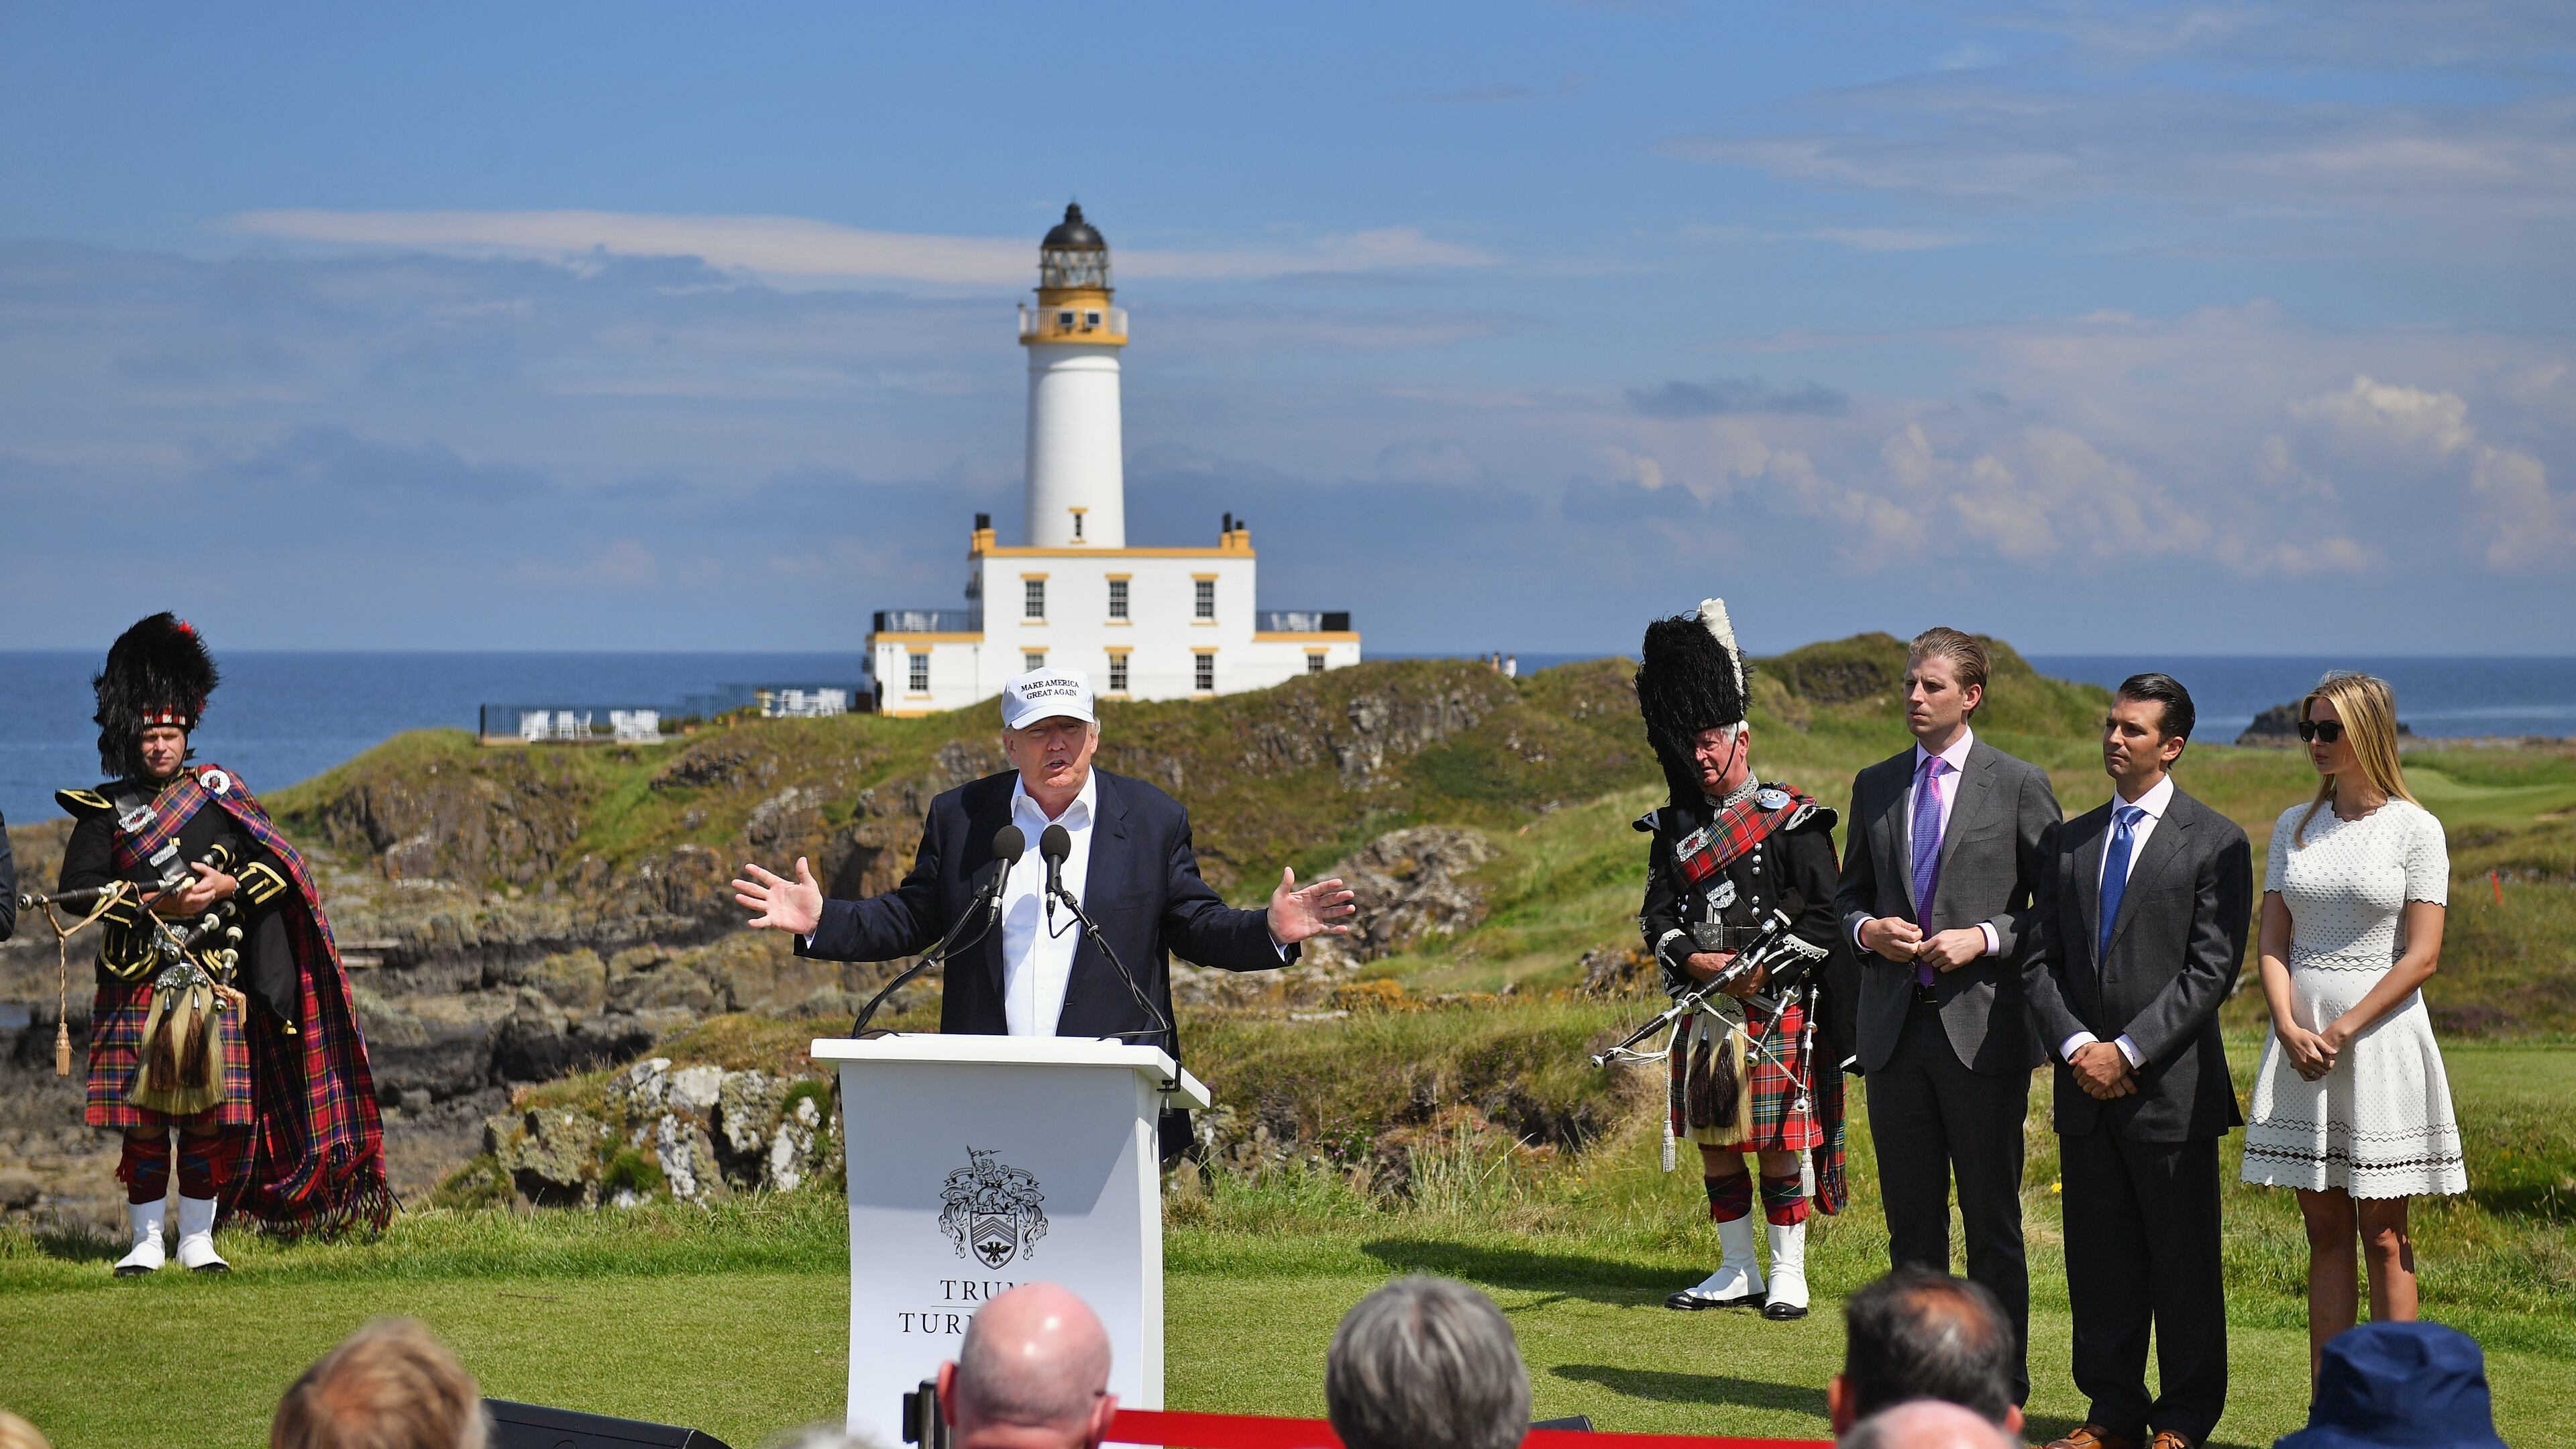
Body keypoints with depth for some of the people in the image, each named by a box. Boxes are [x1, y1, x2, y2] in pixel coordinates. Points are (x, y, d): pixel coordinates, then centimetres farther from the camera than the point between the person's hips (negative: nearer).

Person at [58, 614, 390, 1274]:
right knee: (142, 1116, 0)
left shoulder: (222, 794, 9)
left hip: (215, 983, 1)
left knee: (212, 1113, 1)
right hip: (138, 988, -1)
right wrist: (152, 902, -15)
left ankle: (198, 1239, 11)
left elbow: (278, 866, 7)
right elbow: (77, 888, -4)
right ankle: (146, 1241, 9)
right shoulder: (107, 810, 5)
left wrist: (227, 885, -12)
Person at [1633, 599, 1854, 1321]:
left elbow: (1825, 914, -7)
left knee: (1781, 1144, -1)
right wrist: (1694, 959, -11)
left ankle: (1787, 1274, 9)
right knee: (1714, 1142, 9)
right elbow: (1657, 914, 8)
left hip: (1778, 1009, -5)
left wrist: (1766, 969, -16)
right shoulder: (1675, 825, 10)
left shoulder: (1792, 820, -5)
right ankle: (1737, 1272, 20)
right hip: (1704, 1010, 5)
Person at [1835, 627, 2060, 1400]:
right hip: (1894, 1025, 4)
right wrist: (1867, 928, -2)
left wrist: (1986, 939, -14)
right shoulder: (1875, 785, 12)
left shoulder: (2019, 785, -1)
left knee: (1992, 1221, 2)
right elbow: (1850, 893, 19)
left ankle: (2001, 1388, 9)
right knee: (1911, 1219, 10)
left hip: (1982, 1025, -4)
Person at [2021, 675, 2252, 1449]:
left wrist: (2128, 1051, -15)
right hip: (2086, 1089, 5)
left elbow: (2210, 971, -9)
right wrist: (2075, 1045, -7)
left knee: (2183, 1261, 2)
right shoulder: (2069, 841, 13)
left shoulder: (2216, 842, -3)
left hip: (2172, 1087, -5)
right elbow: (2041, 961, 10)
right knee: (2098, 1258, 8)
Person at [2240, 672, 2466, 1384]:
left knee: (2383, 1237, -2)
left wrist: (2343, 1031, -13)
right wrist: (2290, 1027, -9)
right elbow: (2272, 942, 8)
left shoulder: (2414, 829, -4)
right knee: (2325, 1232, 6)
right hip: (2301, 1041, 4)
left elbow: (2421, 957, -8)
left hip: (2380, 1036, -4)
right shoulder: (2294, 826, 10)